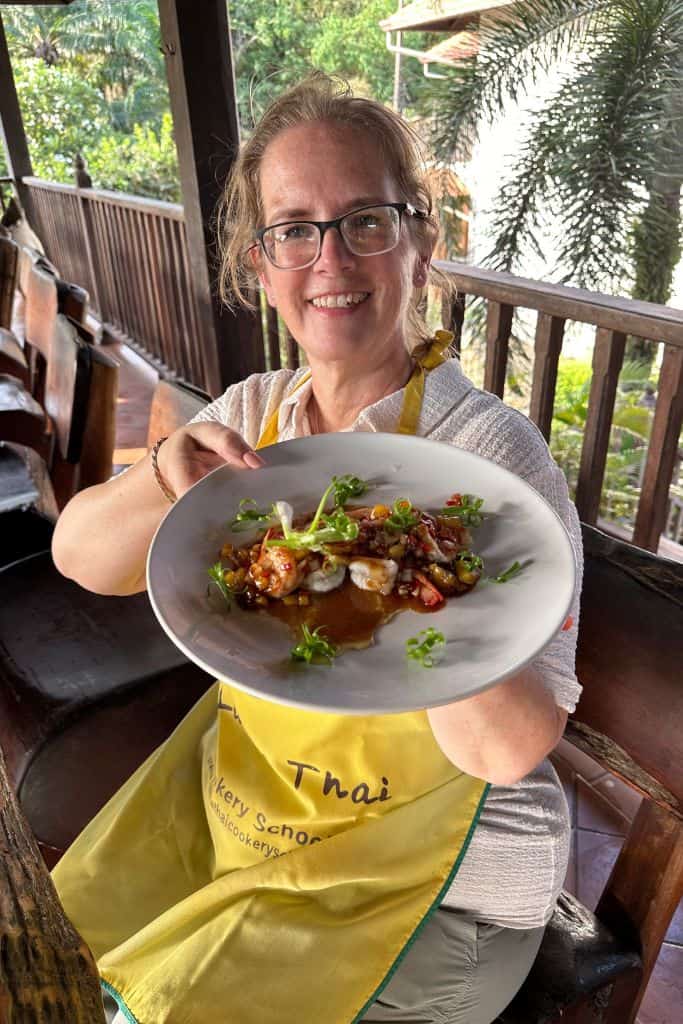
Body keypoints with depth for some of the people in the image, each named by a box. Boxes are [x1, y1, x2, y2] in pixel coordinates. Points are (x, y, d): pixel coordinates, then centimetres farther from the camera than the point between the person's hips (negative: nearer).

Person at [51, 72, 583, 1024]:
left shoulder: (490, 448, -20)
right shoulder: (254, 411, -4)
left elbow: (509, 750, -23)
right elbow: (82, 558, -6)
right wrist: (166, 477, -26)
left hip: (429, 870, -4)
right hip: (241, 794, 5)